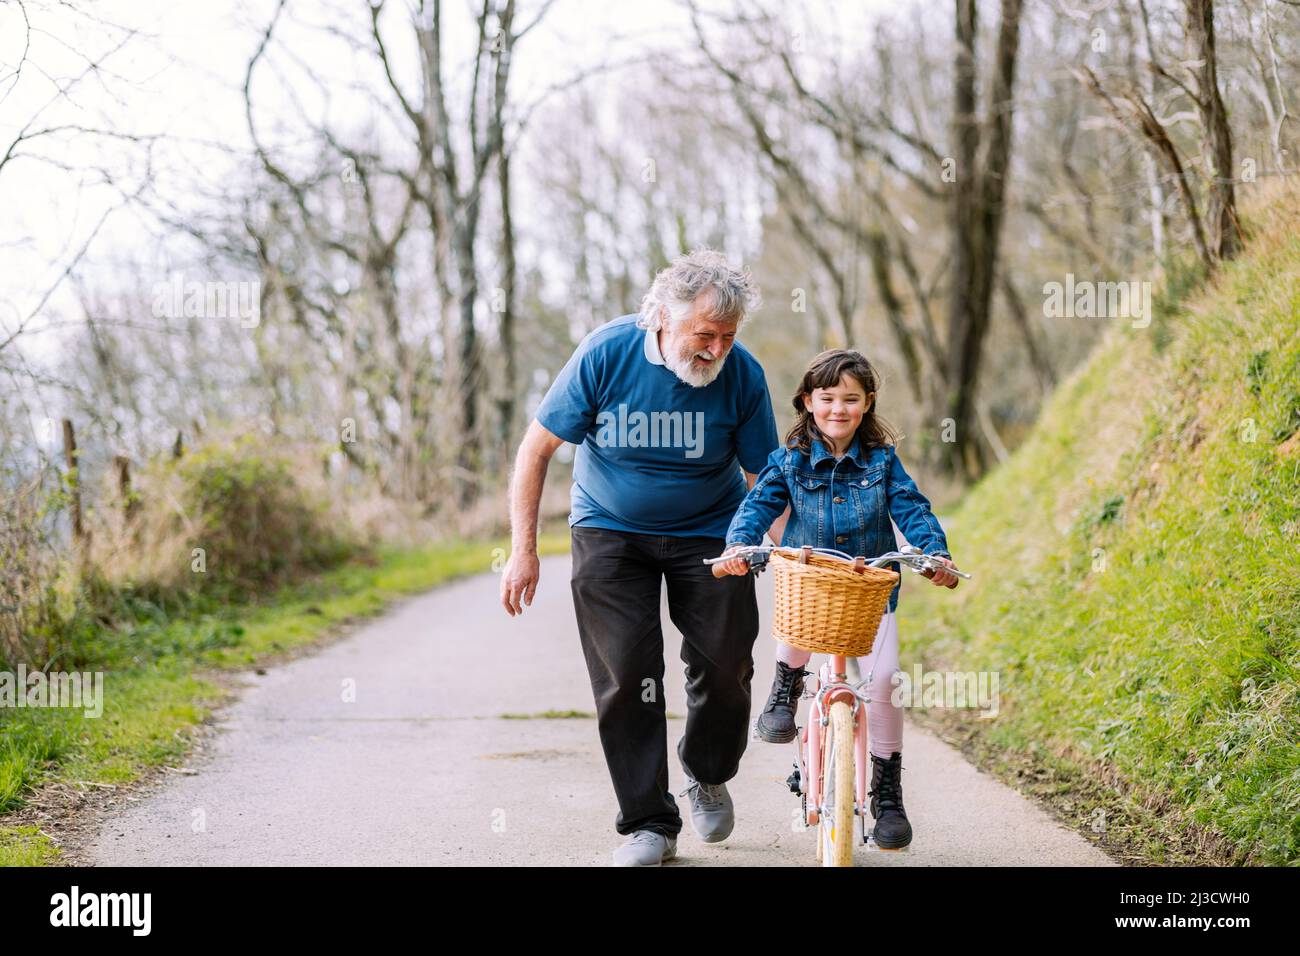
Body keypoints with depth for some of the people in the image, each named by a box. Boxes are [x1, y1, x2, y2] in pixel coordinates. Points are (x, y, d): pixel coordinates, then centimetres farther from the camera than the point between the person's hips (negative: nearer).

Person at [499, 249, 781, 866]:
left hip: (708, 532, 1)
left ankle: (708, 772, 26)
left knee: (726, 664, -5)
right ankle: (649, 824, 3)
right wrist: (523, 550, -16)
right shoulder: (606, 353, -20)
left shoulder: (742, 375, -17)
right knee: (626, 675, -9)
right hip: (610, 530, -1)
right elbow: (536, 450, -12)